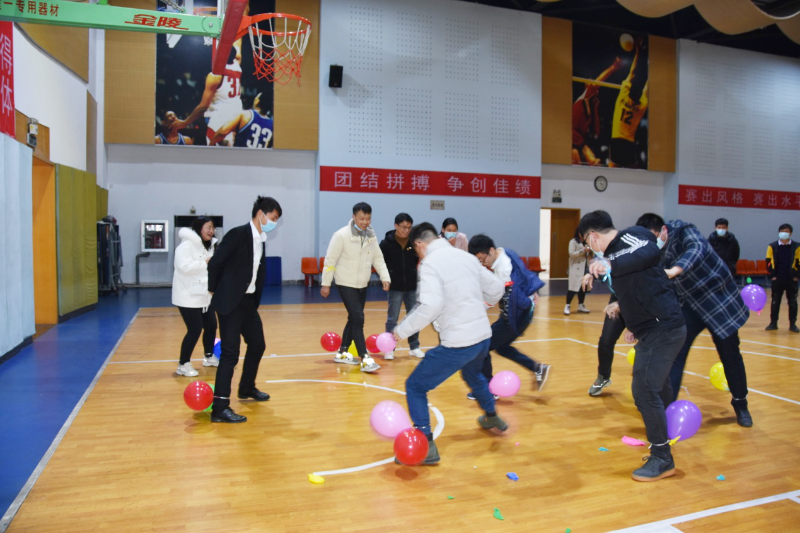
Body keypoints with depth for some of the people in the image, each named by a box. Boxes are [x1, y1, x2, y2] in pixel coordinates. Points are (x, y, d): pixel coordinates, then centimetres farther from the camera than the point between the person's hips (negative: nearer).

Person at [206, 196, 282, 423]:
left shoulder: (261, 240, 9)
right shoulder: (238, 234, -16)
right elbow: (215, 262, -14)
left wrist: (255, 299, 13)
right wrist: (215, 290, -2)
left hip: (249, 301, 9)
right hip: (231, 302, -9)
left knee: (257, 345, 18)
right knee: (230, 353, -9)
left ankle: (247, 389, 38)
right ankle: (220, 407, -3)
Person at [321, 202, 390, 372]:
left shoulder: (371, 235, 2)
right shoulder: (342, 235, -16)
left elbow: (378, 258, 7)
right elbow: (330, 260, -11)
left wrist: (385, 277, -5)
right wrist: (326, 283, -9)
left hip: (362, 285, 7)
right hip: (346, 284, -7)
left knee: (354, 319, 14)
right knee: (358, 318, -14)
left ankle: (342, 352, 29)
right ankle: (365, 359, -11)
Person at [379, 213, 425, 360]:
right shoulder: (386, 243, -9)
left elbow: (421, 259, 7)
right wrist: (386, 277, -6)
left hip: (412, 287, 2)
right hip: (395, 287, -2)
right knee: (392, 319, 6)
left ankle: (414, 347, 24)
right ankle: (389, 348, 17)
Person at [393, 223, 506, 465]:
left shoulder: (429, 263, -13)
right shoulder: (466, 256, 8)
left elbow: (431, 306, -26)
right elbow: (497, 288, 14)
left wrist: (403, 330, -14)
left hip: (457, 343, -8)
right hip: (484, 336, 8)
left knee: (415, 386, 6)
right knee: (473, 374, 38)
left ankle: (427, 447, 2)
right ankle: (492, 417, 57)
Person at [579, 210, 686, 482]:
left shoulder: (631, 236, -11)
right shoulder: (613, 251, 15)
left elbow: (652, 253, -34)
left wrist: (611, 265, -40)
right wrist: (634, 326, 21)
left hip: (663, 329, -10)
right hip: (655, 330, 10)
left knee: (644, 390, -8)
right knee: (657, 389, 21)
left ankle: (662, 460, 5)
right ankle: (661, 447, 39)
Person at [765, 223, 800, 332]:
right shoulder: (772, 247, 1)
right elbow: (769, 262, 3)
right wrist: (772, 275, -3)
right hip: (777, 280, 0)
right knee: (775, 302, 5)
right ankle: (773, 323, 12)